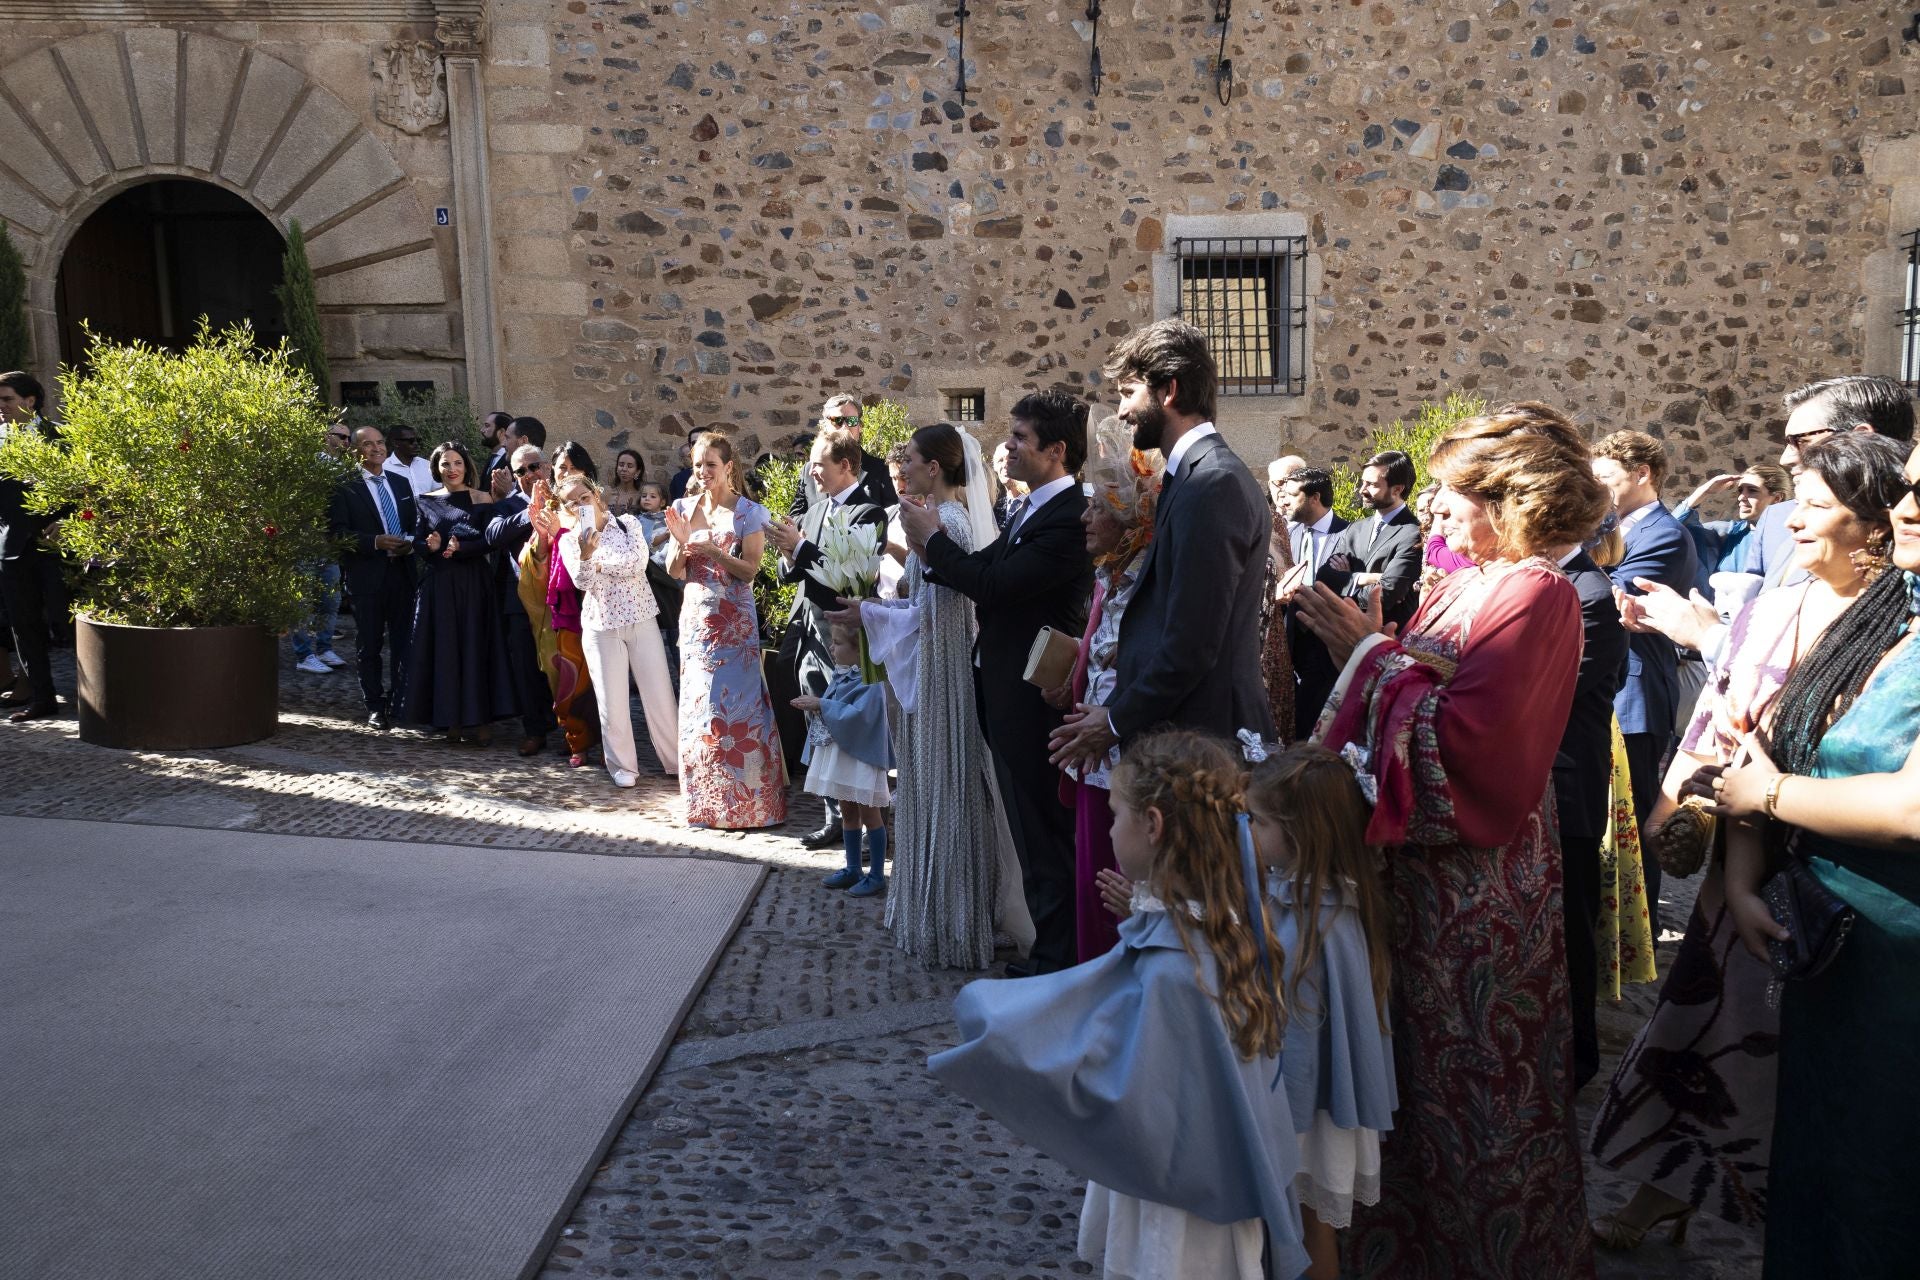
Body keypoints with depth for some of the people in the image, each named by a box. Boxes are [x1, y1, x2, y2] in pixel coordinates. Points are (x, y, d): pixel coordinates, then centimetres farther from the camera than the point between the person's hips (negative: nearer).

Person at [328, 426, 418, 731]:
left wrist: (411, 542, -4)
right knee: (370, 645, 4)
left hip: (401, 571, 4)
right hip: (366, 576, -4)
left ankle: (401, 703, 16)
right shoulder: (345, 487, -3)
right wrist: (376, 542, -21)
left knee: (403, 642, 6)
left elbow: (415, 522, 18)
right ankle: (375, 706, 14)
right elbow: (337, 532, -10)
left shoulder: (401, 483, 13)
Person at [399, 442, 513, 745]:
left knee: (475, 648, -1)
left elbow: (490, 542, -6)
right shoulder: (425, 501, 8)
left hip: (475, 583, -2)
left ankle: (478, 719, 4)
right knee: (443, 648, 1)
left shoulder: (482, 500, 2)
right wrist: (430, 546, -17)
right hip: (439, 584, 2)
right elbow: (418, 545, 5)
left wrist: (460, 547, -21)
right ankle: (451, 719, 8)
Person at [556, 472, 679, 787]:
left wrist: (598, 563, -10)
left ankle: (676, 760, 14)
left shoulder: (628, 524, 2)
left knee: (660, 693, 3)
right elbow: (582, 581, -12)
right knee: (612, 699, 3)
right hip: (600, 626, 0)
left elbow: (638, 563, -13)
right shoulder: (569, 540, 3)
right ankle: (622, 765, 17)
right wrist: (585, 555, -30)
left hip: (641, 619, 0)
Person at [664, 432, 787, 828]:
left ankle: (743, 799, 8)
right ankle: (707, 801, 17)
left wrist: (715, 553, -22)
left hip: (734, 623, -4)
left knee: (735, 705, -3)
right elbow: (675, 572, 6)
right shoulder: (685, 509, 7)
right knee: (697, 706, 6)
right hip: (695, 618, 4)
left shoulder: (748, 512, -4)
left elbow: (750, 570, -8)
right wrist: (682, 542, -12)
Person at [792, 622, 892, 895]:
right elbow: (835, 710, 12)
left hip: (861, 756, -8)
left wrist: (821, 705, -23)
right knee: (848, 812, 16)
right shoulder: (841, 675, 8)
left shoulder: (869, 681, -18)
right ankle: (853, 869, 26)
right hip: (838, 753, 9)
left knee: (869, 814, 1)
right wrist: (813, 706, -8)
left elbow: (857, 715, -28)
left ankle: (876, 875, 10)